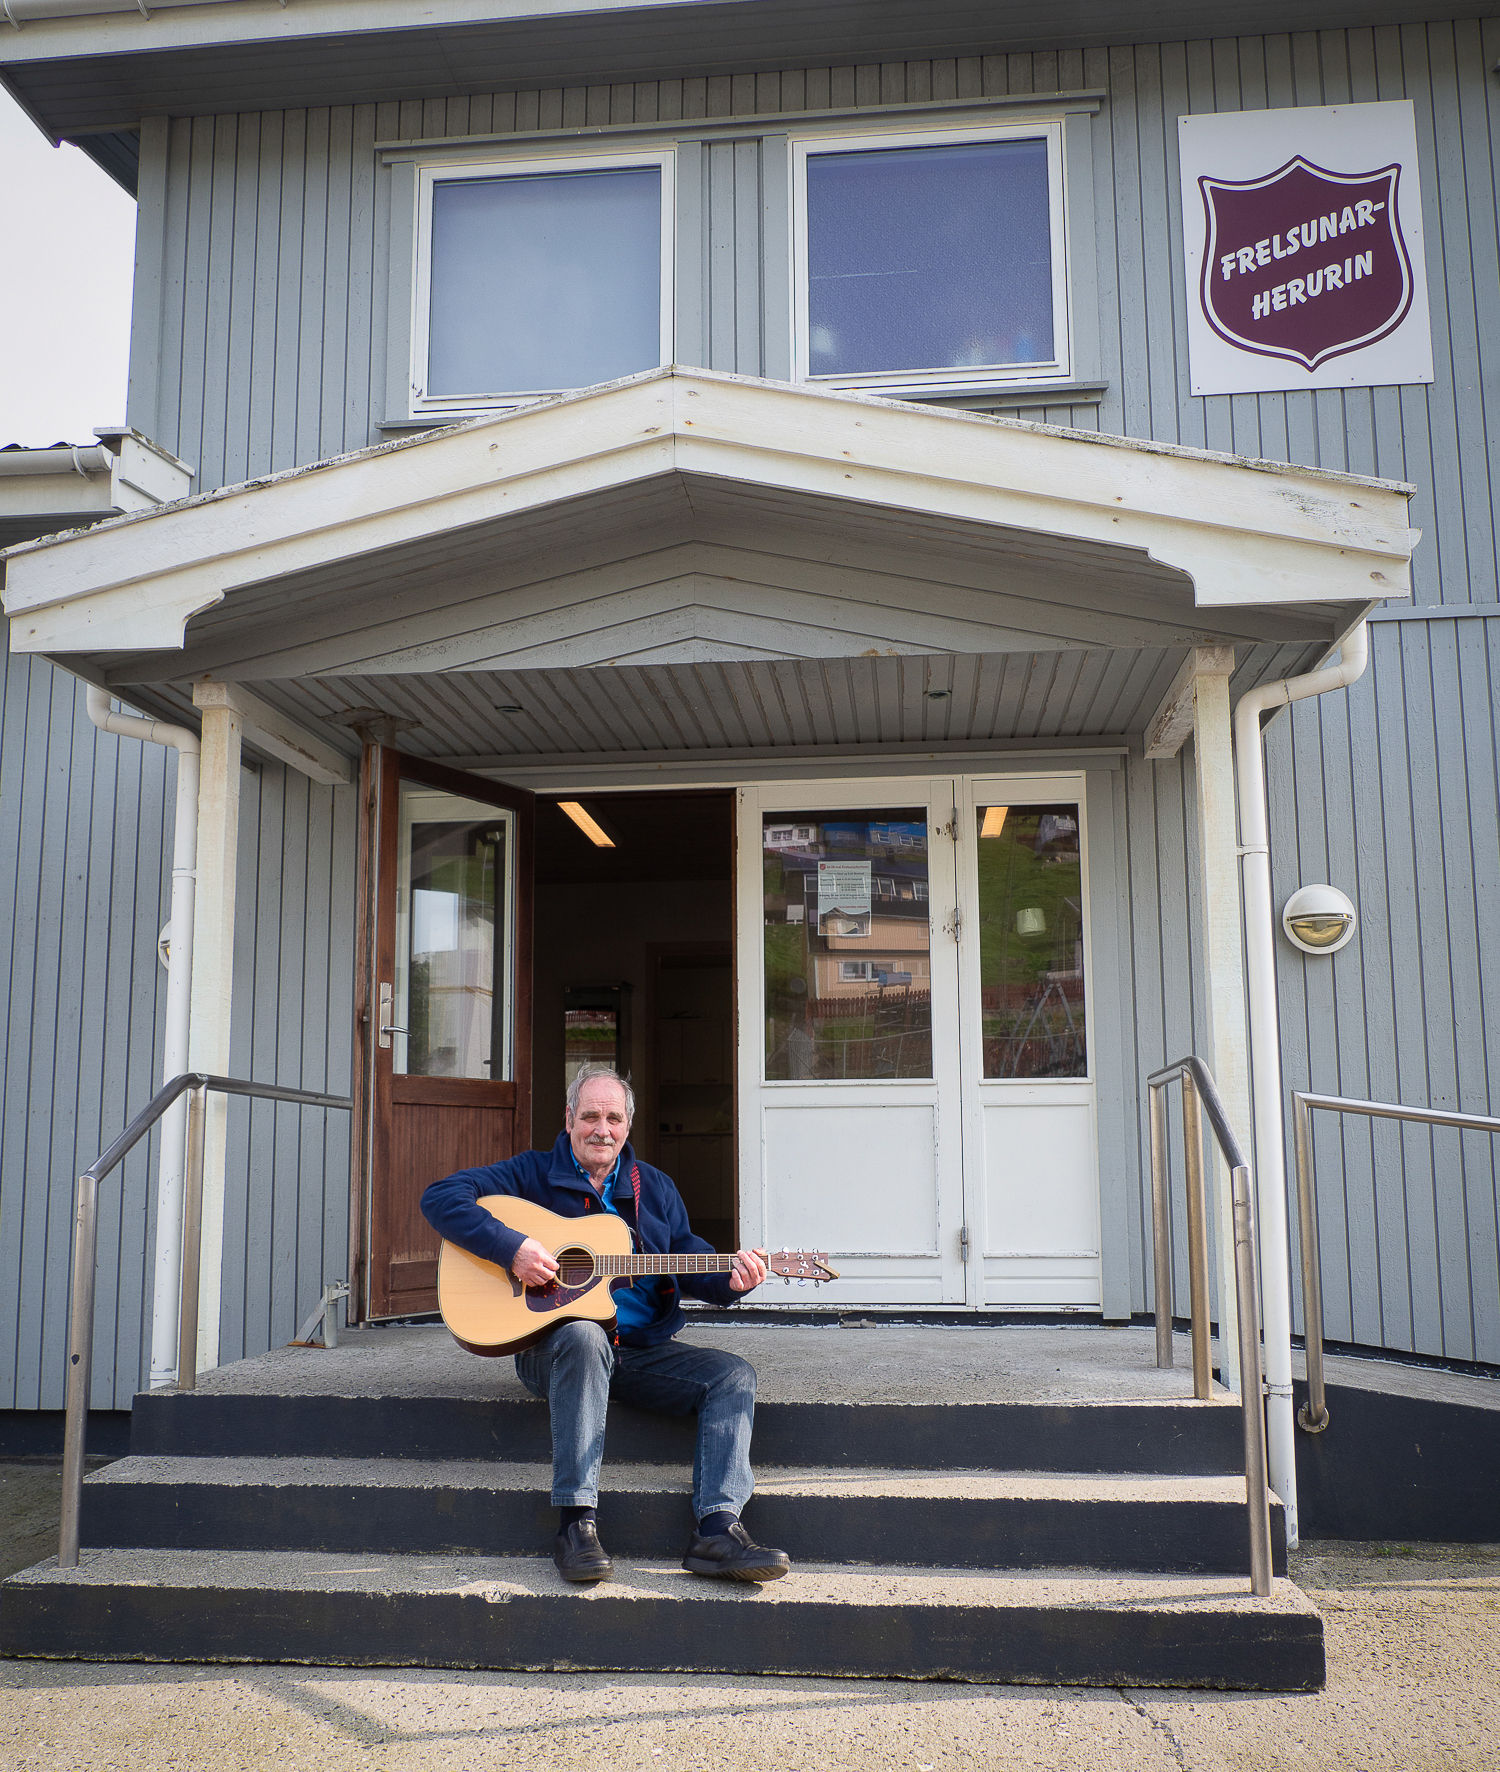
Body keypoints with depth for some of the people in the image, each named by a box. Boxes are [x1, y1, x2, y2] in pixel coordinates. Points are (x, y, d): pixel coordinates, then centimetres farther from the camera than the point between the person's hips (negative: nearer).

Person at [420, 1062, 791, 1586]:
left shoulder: (655, 1188, 15)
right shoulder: (533, 1174, 2)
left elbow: (692, 1263, 13)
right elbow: (440, 1197, -9)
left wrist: (731, 1280, -11)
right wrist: (510, 1247, -22)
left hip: (642, 1348, 5)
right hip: (550, 1343, -4)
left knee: (733, 1374, -16)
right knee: (583, 1337, -39)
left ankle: (718, 1528, -27)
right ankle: (576, 1521, -35)